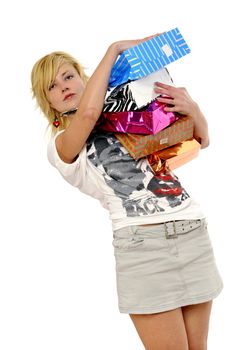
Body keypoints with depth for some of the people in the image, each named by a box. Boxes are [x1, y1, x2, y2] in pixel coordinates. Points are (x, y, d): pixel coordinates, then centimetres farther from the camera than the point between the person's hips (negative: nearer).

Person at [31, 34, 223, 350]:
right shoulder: (61, 146, 3)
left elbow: (201, 140, 22)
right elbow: (88, 111, -21)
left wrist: (192, 109, 0)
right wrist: (115, 49, -8)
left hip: (194, 233, 5)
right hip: (143, 244, -4)